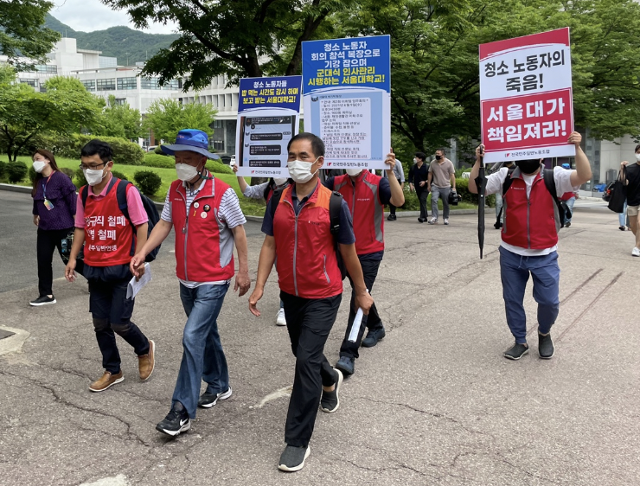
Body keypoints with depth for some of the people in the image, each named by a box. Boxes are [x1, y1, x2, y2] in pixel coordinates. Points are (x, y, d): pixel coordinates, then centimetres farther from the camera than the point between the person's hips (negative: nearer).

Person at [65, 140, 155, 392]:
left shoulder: (127, 191, -13)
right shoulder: (83, 194, 4)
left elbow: (142, 226, -11)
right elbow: (80, 228, 13)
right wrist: (72, 258, 5)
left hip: (122, 268, -6)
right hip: (94, 269, 6)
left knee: (119, 323, -3)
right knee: (100, 323, 10)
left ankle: (145, 349, 28)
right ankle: (112, 371, 27)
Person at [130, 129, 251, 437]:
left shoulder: (222, 193, -16)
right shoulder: (175, 190, 3)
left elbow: (238, 230, -10)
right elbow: (164, 224, 6)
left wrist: (243, 270, -8)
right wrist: (142, 253, -7)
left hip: (214, 280, -7)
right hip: (186, 279, 7)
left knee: (192, 338, -11)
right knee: (205, 333, 19)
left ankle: (182, 411, -3)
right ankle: (218, 385, 39)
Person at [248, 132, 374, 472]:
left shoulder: (333, 203, -13)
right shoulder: (278, 201, -2)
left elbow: (348, 252, -5)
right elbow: (270, 244, 2)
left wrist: (361, 292, 4)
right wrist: (259, 287, -4)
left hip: (322, 297, -5)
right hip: (290, 294, 5)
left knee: (306, 360, -10)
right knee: (304, 353, 23)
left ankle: (297, 442, 5)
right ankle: (330, 380, 58)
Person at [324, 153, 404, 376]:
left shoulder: (377, 184, -12)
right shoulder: (336, 183, 0)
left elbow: (399, 201, -27)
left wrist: (391, 172, -39)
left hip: (370, 252, -5)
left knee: (359, 299, -10)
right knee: (360, 295, 21)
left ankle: (348, 355, -11)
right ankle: (376, 327, 46)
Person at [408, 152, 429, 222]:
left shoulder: (426, 167, -11)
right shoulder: (413, 168, 2)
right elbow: (410, 176, 11)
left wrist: (425, 182, -19)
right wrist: (410, 184, -4)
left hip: (425, 187, -5)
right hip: (417, 187, 5)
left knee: (423, 200, -19)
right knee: (421, 201, 11)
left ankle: (422, 217, -22)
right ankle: (425, 216, 21)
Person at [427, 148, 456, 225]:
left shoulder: (449, 163, -3)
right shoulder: (433, 163, 5)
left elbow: (452, 175, -2)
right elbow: (430, 174, 12)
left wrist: (453, 187, -7)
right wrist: (429, 185, 9)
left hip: (446, 187, -1)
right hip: (435, 186, 1)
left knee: (446, 203, 7)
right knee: (434, 200, -17)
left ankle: (446, 218, 20)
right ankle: (434, 217, -17)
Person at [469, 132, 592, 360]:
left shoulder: (554, 176, -5)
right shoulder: (505, 176, -1)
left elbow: (584, 176, -19)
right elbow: (475, 188, -5)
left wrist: (577, 148, -29)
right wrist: (478, 161, -17)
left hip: (544, 255, -2)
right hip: (511, 254, 2)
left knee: (549, 301, 5)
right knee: (512, 300, 12)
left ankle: (544, 334, 36)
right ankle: (520, 342, 31)